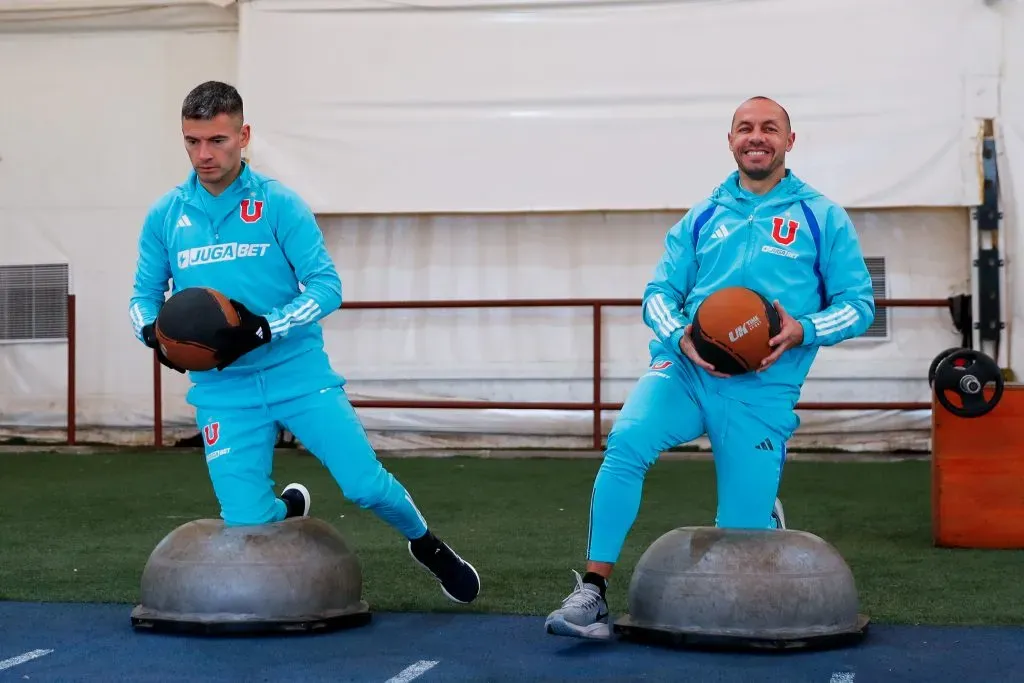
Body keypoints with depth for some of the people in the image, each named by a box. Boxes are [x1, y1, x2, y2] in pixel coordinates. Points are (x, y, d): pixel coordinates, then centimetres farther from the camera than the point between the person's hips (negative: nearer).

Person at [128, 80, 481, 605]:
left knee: (366, 485, -6)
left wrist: (264, 329, -23)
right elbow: (144, 295, 11)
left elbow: (326, 286, -10)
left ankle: (427, 545, 27)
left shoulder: (279, 204, -6)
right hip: (223, 390, 2)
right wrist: (153, 333, -11)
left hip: (300, 375, -2)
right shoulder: (165, 216, 3)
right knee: (246, 523, -5)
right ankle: (290, 508, 34)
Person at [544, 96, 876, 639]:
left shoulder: (823, 219, 4)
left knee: (739, 539, -1)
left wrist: (803, 330, -17)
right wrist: (681, 336, -13)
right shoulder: (702, 219, 12)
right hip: (684, 370, 2)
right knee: (626, 441, -30)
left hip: (761, 394, -1)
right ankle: (592, 593, -23)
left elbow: (858, 303, 3)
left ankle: (764, 510, 40)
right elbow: (659, 293, 10)